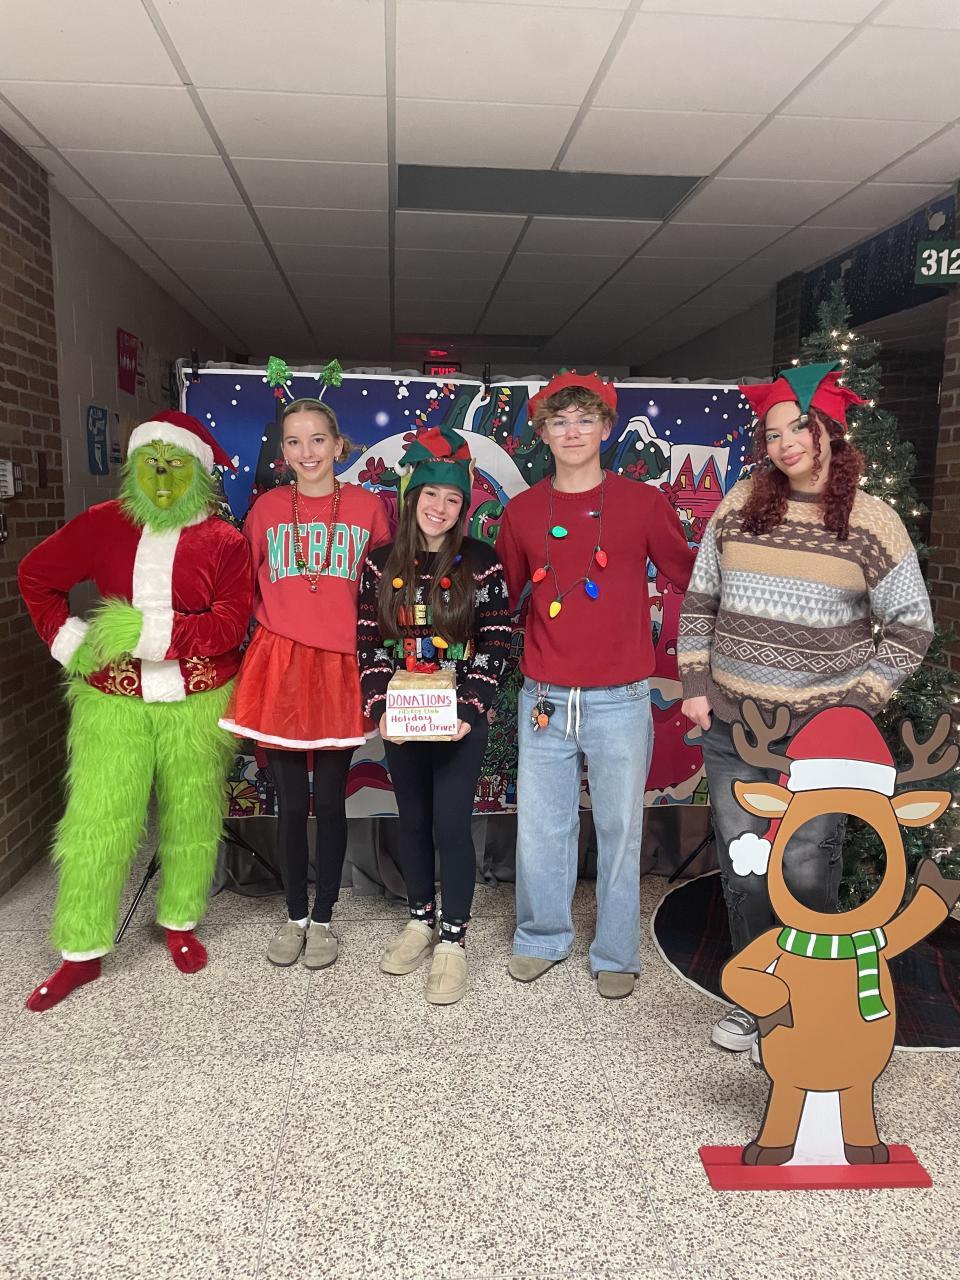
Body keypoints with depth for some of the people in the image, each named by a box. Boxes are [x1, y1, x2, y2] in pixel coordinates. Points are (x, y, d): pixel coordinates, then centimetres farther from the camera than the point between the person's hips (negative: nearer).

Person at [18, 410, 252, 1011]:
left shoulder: (225, 541, -4)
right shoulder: (103, 524, 3)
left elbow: (229, 626, -13)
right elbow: (36, 575, 13)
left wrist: (149, 633, -20)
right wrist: (66, 638, 0)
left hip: (197, 701, -1)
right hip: (113, 698, 1)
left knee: (191, 818, 10)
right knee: (98, 822, 1)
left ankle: (181, 923, 33)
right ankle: (82, 952, 17)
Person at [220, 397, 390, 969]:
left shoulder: (367, 507, 1)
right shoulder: (266, 508, 5)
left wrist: (364, 630, -2)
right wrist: (274, 620, 2)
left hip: (339, 667, -1)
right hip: (279, 664, 1)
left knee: (330, 802, 8)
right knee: (291, 803, 10)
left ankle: (323, 918, 25)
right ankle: (294, 916, 28)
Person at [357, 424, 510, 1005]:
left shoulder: (481, 563, -5)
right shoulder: (382, 563, 2)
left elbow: (496, 645, -6)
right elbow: (370, 643, 3)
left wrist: (469, 709, -15)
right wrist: (380, 707, -8)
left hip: (461, 719, -3)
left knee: (451, 823, -3)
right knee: (413, 821, 14)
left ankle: (453, 940, 14)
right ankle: (421, 919, 33)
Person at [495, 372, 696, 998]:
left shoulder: (644, 503, -1)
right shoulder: (522, 512, 6)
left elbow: (690, 577, 6)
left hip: (620, 703, -2)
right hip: (544, 700, 2)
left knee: (620, 830, 9)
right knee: (541, 828, 12)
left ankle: (616, 954, 27)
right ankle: (542, 938, 33)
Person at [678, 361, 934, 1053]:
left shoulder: (872, 521, -4)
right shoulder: (739, 506, 3)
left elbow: (912, 627, 0)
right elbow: (699, 600, 10)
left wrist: (858, 703, -8)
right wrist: (694, 684, 4)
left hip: (822, 731, -3)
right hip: (731, 724, 3)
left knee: (807, 870, 1)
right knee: (741, 866, 11)